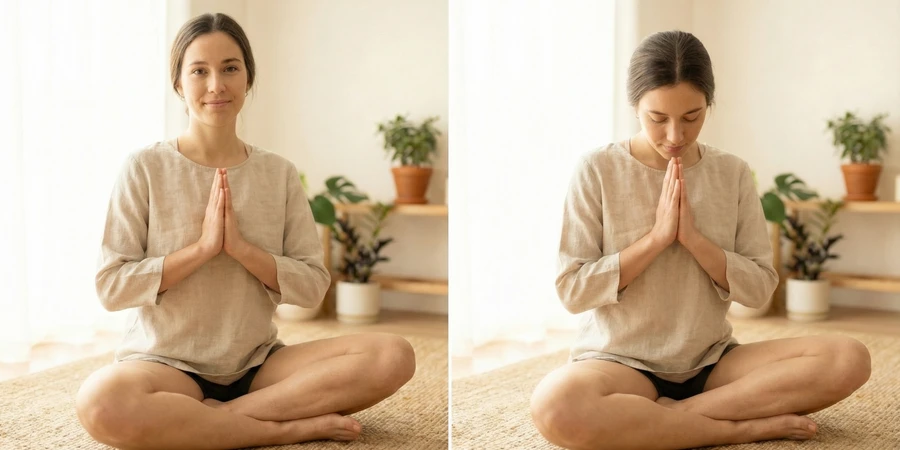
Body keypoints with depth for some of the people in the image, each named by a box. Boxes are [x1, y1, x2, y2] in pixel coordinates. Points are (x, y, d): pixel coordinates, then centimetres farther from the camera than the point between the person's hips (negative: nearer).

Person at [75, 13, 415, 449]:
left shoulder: (279, 173, 4)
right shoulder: (146, 168, -3)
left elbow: (313, 284, 1)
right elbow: (110, 286, -7)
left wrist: (241, 248, -15)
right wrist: (202, 247, -16)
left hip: (258, 362, 3)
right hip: (167, 362, -2)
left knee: (394, 356, -21)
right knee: (100, 402, -39)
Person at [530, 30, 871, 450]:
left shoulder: (732, 174, 3)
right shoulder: (597, 171, -6)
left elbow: (760, 288, 2)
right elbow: (571, 290, -8)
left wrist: (693, 238, -14)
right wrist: (656, 237, -17)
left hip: (712, 363, 3)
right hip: (622, 363, -3)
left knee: (848, 359, -20)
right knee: (554, 406, -38)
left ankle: (668, 415, -19)